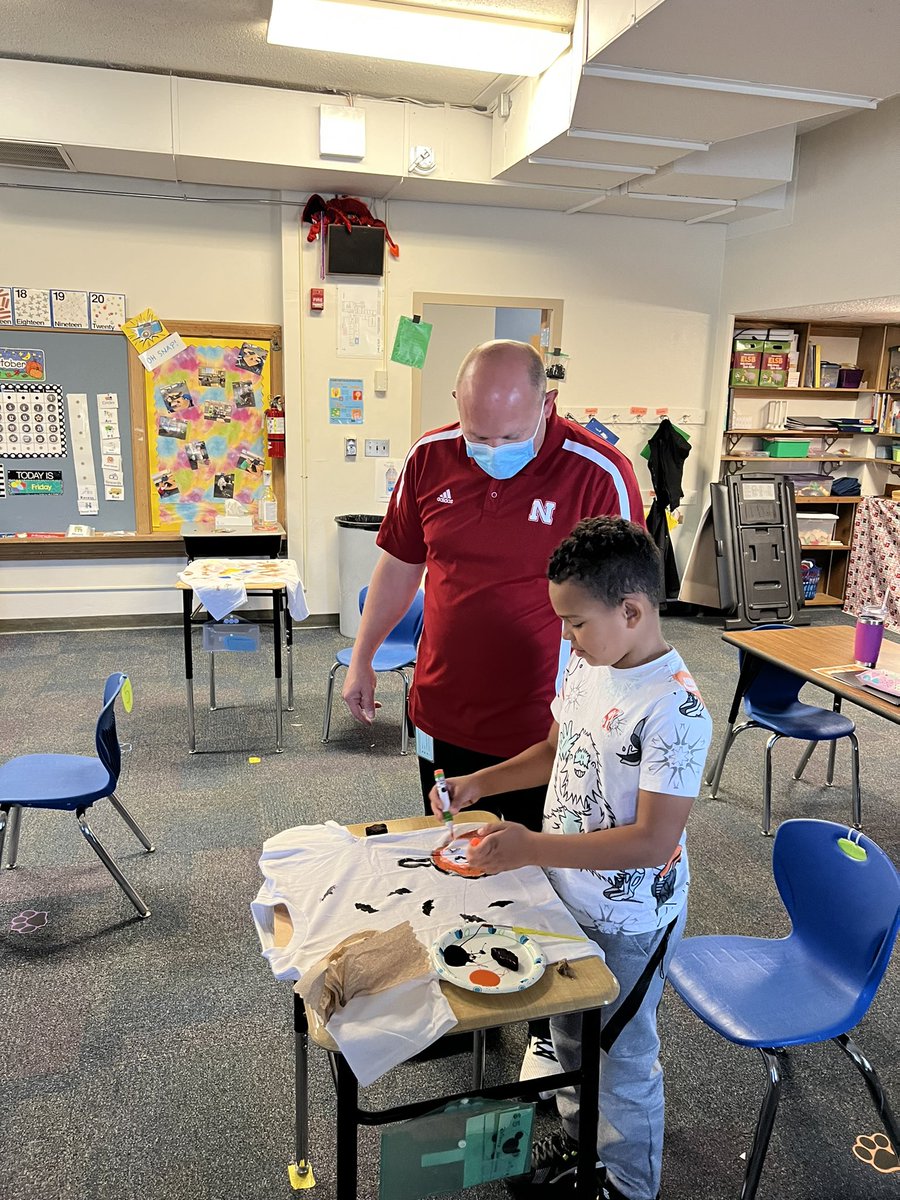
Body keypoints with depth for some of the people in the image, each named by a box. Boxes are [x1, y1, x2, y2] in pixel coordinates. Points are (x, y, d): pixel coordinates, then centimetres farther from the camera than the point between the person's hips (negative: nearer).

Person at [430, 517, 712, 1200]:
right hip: (567, 896, 7)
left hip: (628, 924, -7)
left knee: (621, 1055, 16)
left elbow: (652, 841, -30)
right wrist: (480, 783, -1)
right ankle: (577, 1141, 53)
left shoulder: (675, 711, -30)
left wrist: (533, 848, -32)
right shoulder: (587, 665, -5)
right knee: (569, 1033, 27)